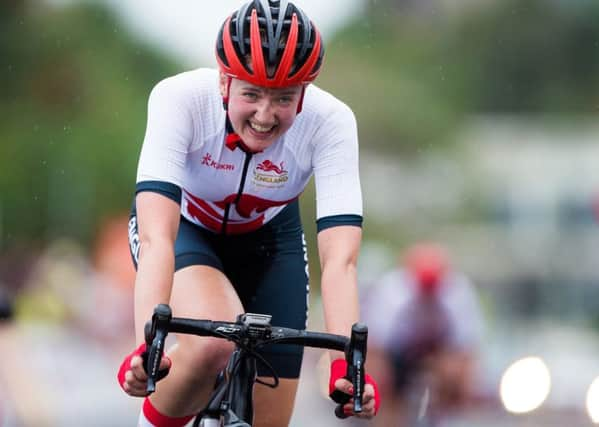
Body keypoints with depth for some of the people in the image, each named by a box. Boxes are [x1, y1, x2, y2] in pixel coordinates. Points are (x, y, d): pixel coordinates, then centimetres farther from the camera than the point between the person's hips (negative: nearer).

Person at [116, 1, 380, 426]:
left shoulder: (330, 122, -30)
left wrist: (347, 366, -53)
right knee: (215, 341, -35)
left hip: (268, 238, 3)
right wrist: (147, 347, -57)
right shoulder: (180, 98, -35)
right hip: (184, 227, -2)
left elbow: (340, 259, -38)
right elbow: (157, 237, -43)